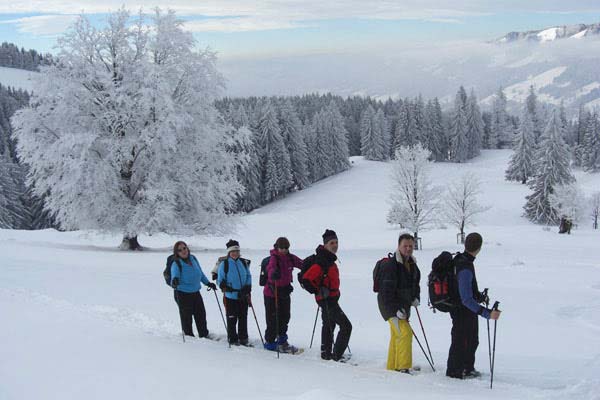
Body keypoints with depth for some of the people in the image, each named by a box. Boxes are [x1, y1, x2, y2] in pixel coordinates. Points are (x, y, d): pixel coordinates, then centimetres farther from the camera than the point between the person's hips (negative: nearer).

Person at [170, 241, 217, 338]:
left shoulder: (193, 259, 2)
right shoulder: (176, 264, -15)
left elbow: (200, 273, 15)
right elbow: (175, 274, -32)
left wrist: (208, 283, 19)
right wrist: (174, 281, -54)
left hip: (196, 292, 6)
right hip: (183, 294, -6)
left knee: (201, 314, 16)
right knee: (186, 317, 2)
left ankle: (204, 335, 33)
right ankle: (189, 336, 19)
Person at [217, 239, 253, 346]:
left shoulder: (243, 263, 8)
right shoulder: (224, 264, -5)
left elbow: (248, 276, 15)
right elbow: (220, 279, -2)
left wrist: (248, 287, 0)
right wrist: (224, 286, -21)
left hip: (243, 297, 4)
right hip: (230, 297, -4)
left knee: (243, 318, 11)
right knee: (232, 319, 1)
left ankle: (243, 338, 22)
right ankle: (233, 339, 13)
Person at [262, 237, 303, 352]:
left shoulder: (290, 258, 3)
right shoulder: (273, 258, -16)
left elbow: (302, 264, 4)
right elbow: (271, 268, -36)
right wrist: (273, 273, -59)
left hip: (285, 292, 6)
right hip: (271, 293, -6)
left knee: (284, 317, 14)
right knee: (273, 319, -2)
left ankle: (282, 341, 29)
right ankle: (269, 342, 13)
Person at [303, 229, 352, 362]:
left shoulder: (329, 258, 7)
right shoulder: (322, 262, -24)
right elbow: (306, 279, -27)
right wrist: (319, 291, -17)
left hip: (330, 299, 11)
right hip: (327, 300, -11)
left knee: (328, 325, 24)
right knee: (346, 326, -8)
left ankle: (326, 353, 37)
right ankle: (337, 355, -3)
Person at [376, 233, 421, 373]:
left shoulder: (412, 264, 8)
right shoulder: (390, 265, -20)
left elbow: (416, 283, 24)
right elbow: (386, 290, -23)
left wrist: (416, 298, 6)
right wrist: (395, 310, -27)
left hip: (404, 306, 9)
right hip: (390, 305, -9)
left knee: (396, 336, 15)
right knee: (405, 333, -19)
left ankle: (392, 367, 25)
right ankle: (403, 367, -15)